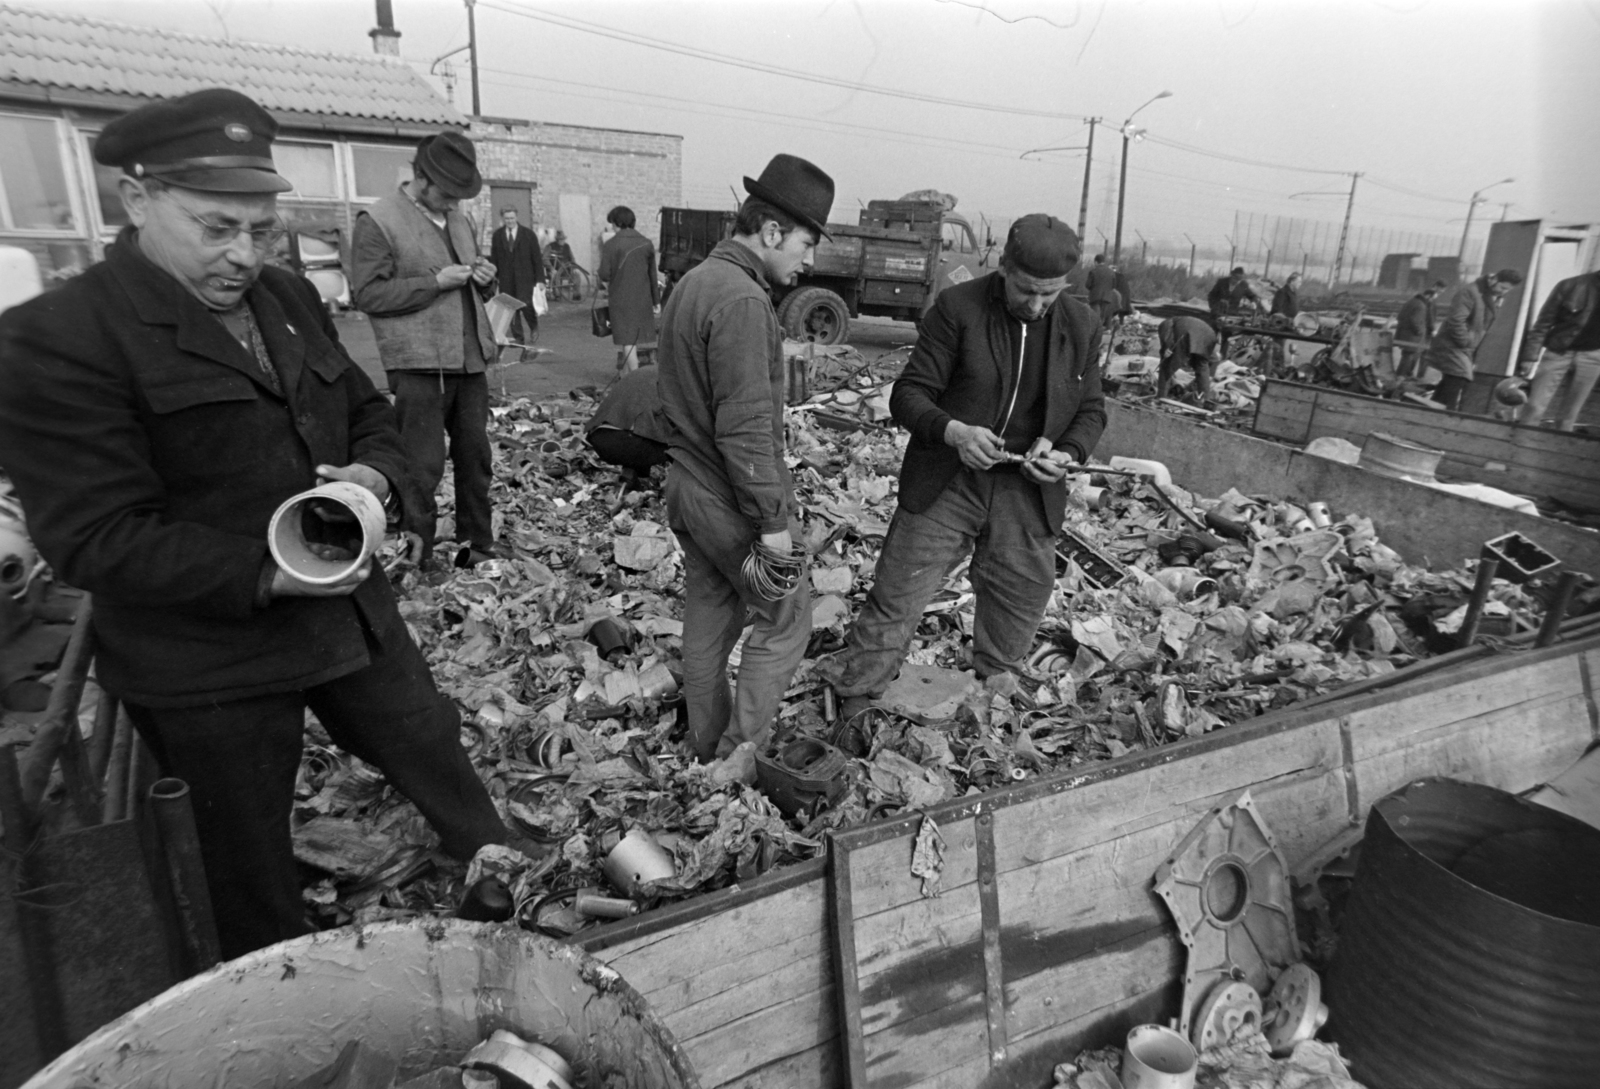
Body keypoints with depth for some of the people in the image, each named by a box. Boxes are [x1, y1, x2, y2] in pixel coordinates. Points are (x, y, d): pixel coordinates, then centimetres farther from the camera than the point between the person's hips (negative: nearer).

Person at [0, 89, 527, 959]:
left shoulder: (289, 300, 5)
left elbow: (370, 414, 13)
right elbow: (97, 539, -21)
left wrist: (372, 474, -9)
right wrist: (266, 574, -30)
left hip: (353, 614, 6)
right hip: (209, 666, -6)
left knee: (434, 753, 21)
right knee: (251, 856, 15)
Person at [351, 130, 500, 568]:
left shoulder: (458, 219, 17)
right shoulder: (377, 221, -5)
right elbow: (367, 293, -11)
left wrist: (484, 278, 4)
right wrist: (435, 281, -17)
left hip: (470, 360, 7)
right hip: (419, 365, -7)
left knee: (475, 458, 12)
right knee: (422, 467, -4)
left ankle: (478, 548, 24)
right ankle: (415, 560, 7)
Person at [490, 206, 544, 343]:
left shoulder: (528, 234, 2)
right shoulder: (497, 236, 7)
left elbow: (537, 258, 1)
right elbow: (494, 258, 9)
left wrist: (540, 279, -5)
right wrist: (494, 277, 3)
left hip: (525, 277, -2)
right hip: (506, 280, 2)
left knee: (526, 305, -16)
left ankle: (534, 327, 13)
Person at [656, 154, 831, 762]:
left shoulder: (692, 281, 10)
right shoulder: (741, 299, -21)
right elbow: (745, 426, -25)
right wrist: (774, 519, -20)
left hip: (688, 484, 10)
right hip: (733, 500, -9)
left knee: (709, 620, 18)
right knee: (786, 620, 5)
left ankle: (707, 748, 32)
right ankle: (738, 759, 12)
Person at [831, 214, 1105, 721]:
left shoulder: (1082, 326, 3)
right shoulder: (957, 308, -8)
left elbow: (1092, 410, 13)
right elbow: (908, 393, -8)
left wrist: (1067, 452, -9)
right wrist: (952, 431, -28)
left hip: (1028, 492, 3)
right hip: (945, 483, -3)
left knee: (1017, 616, 13)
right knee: (894, 603, 0)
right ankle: (851, 711, 16)